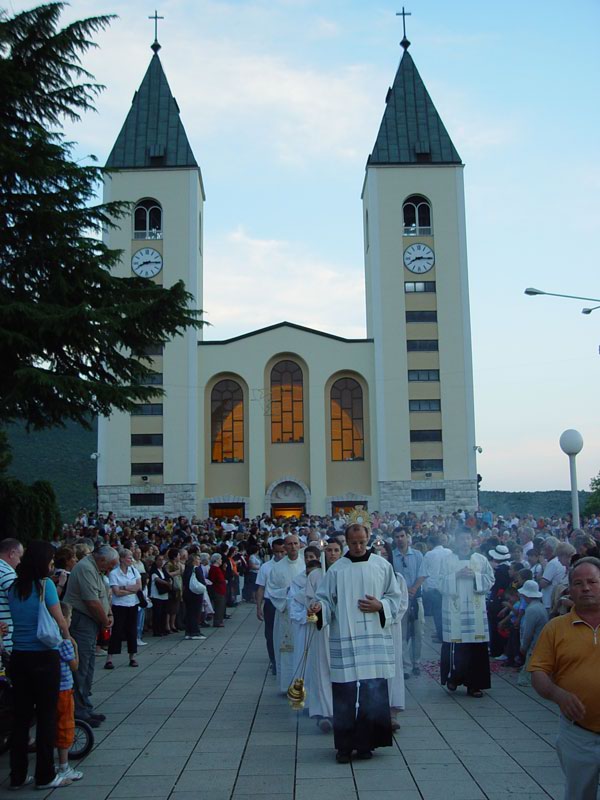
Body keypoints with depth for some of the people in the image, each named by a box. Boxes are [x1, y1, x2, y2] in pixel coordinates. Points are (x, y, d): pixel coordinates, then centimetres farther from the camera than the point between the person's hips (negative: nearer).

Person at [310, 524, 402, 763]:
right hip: (344, 640, -1)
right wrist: (319, 607, -17)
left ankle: (366, 743, 15)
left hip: (374, 639, 1)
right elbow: (326, 598, 4)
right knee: (345, 694, -1)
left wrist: (379, 606, -7)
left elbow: (395, 598, 11)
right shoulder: (336, 569, 5)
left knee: (373, 693, 1)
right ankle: (345, 745, 10)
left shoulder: (382, 565, 7)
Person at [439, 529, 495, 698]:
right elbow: (441, 584, 0)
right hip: (454, 609, -1)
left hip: (475, 609, 1)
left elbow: (490, 580, 4)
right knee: (455, 645, -4)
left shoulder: (481, 559, 10)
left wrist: (475, 576, -11)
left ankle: (474, 684, 6)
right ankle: (453, 677, 15)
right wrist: (456, 576, -13)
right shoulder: (447, 560, 5)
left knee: (476, 647, -1)